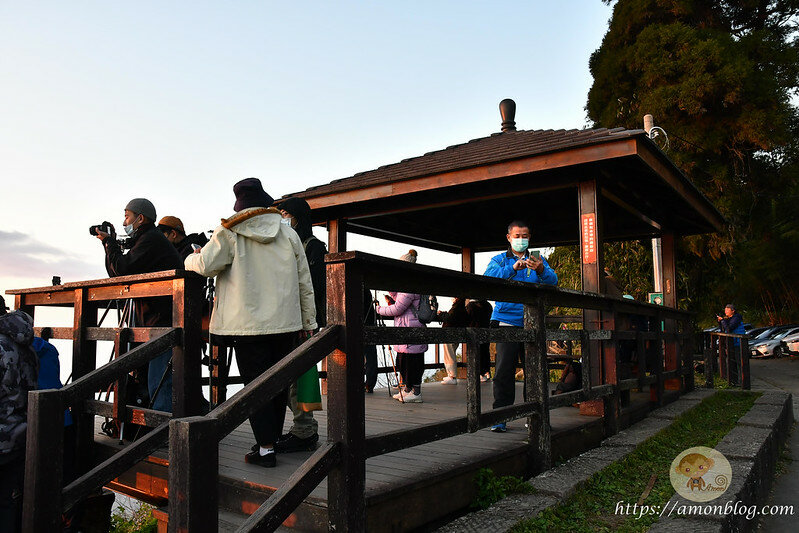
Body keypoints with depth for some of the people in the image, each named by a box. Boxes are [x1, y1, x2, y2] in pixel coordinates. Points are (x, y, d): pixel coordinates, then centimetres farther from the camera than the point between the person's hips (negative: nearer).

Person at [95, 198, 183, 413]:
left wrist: (109, 242, 1)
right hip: (158, 322, 11)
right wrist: (110, 243, 18)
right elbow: (116, 274, 26)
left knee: (159, 383, -12)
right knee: (156, 381, 13)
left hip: (167, 321, -11)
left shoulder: (152, 239, -7)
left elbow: (123, 269, -14)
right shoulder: (148, 239, 25)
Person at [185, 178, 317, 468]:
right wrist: (308, 321, 17)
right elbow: (304, 281, 11)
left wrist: (191, 258, 17)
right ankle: (271, 440, 21)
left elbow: (206, 265, -7)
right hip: (285, 321, 3)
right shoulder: (288, 234, 10)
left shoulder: (229, 232, 0)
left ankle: (265, 449, 2)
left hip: (248, 324, -3)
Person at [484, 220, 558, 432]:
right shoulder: (499, 260, 11)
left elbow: (553, 281, 0)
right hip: (506, 321, -2)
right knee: (504, 371, -5)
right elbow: (489, 278, -9)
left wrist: (540, 270, -22)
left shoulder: (539, 261, 17)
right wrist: (513, 268, -24)